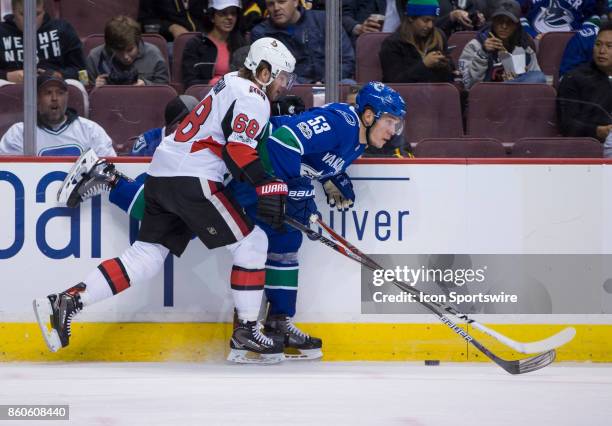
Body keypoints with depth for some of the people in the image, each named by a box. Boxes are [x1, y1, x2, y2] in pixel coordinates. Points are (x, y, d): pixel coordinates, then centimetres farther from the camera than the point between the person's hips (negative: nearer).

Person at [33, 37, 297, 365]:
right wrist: (269, 187, -23)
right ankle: (246, 334, -2)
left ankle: (65, 303, -1)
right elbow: (238, 148, -19)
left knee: (145, 256, 7)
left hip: (161, 173, 9)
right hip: (192, 179, -9)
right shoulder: (253, 98, -7)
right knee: (251, 242, -2)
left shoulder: (231, 84, 23)